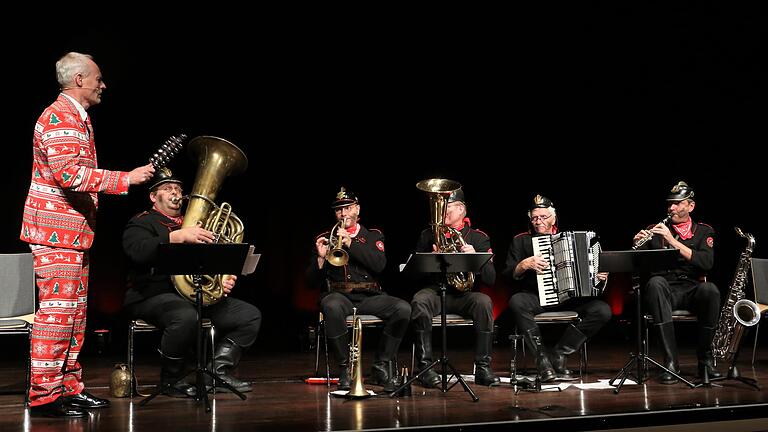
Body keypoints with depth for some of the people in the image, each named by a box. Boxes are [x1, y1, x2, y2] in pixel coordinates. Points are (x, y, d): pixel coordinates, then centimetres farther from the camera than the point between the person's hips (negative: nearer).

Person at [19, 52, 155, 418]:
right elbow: (69, 173, -26)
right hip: (55, 227, -11)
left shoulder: (77, 118, 20)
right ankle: (44, 394, -6)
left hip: (73, 229, 11)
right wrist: (125, 178, -24)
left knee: (75, 309, 12)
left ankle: (68, 387, 18)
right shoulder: (59, 117, -13)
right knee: (57, 309, -10)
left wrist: (127, 178, 20)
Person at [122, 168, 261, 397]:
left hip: (199, 293, 7)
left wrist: (225, 280, 3)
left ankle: (219, 372, -5)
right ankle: (171, 380, -18)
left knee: (250, 315, -6)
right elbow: (138, 251, -21)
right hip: (154, 295, -7)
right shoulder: (142, 222, 3)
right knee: (186, 317, -40)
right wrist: (179, 236, -29)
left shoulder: (192, 224, 26)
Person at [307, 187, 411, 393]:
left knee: (403, 308, -27)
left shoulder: (373, 236, 16)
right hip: (339, 295, -1)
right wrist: (320, 258, -9)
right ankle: (345, 370, -23)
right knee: (332, 307, -38)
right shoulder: (324, 239, 16)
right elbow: (313, 281, 11)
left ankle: (381, 367, -11)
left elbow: (379, 265, -4)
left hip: (369, 297, 1)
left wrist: (351, 244, -10)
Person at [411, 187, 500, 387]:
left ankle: (483, 367, -24)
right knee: (419, 302, -34)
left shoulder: (478, 238, 9)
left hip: (464, 294, 0)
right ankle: (425, 366, -28)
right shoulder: (428, 235, 14)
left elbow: (490, 279, 1)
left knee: (484, 302, -33)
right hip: (434, 290, 0)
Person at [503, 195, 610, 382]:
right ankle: (542, 358, -27)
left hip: (568, 298, 3)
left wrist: (598, 276, 3)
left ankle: (559, 354, -14)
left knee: (603, 310, -23)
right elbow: (506, 276, 1)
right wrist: (524, 265, -16)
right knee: (516, 302, -37)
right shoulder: (521, 241, 10)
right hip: (535, 298, -3)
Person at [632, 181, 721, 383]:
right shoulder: (655, 230, 13)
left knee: (710, 290, -34)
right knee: (655, 282, -34)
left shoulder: (703, 231, 11)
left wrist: (673, 241, -17)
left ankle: (705, 359, -14)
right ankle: (670, 362, -36)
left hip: (693, 290, 0)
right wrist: (637, 245, -17)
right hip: (665, 291, 0)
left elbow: (706, 263, -9)